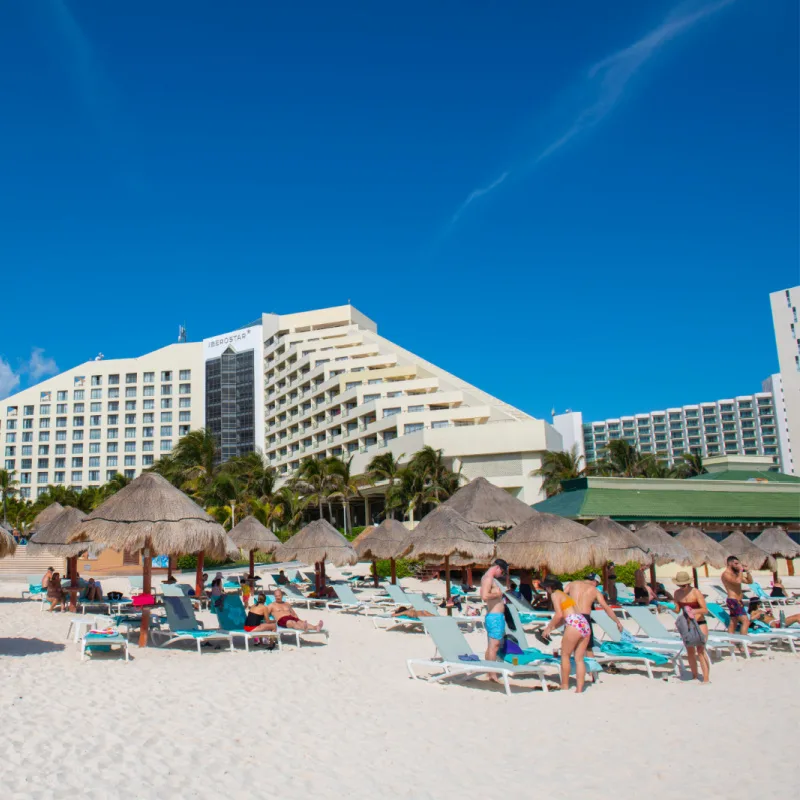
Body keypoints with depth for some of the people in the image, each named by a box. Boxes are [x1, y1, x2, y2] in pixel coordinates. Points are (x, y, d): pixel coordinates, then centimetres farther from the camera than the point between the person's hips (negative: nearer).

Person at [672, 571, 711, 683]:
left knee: (701, 649, -15)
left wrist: (695, 611, -35)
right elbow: (677, 609, 11)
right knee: (690, 652, 8)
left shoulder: (696, 592, -13)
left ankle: (706, 678, -14)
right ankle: (694, 677, 20)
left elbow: (705, 610, -17)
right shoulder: (677, 593, 3)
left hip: (700, 623, -5)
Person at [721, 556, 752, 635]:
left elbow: (750, 581, 21)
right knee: (746, 621, -18)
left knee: (733, 623, 9)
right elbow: (738, 581, -25)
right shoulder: (726, 574, -9)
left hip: (738, 601, 10)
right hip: (733, 601, -10)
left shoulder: (736, 574, 18)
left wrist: (747, 571, 8)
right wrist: (740, 570, -14)